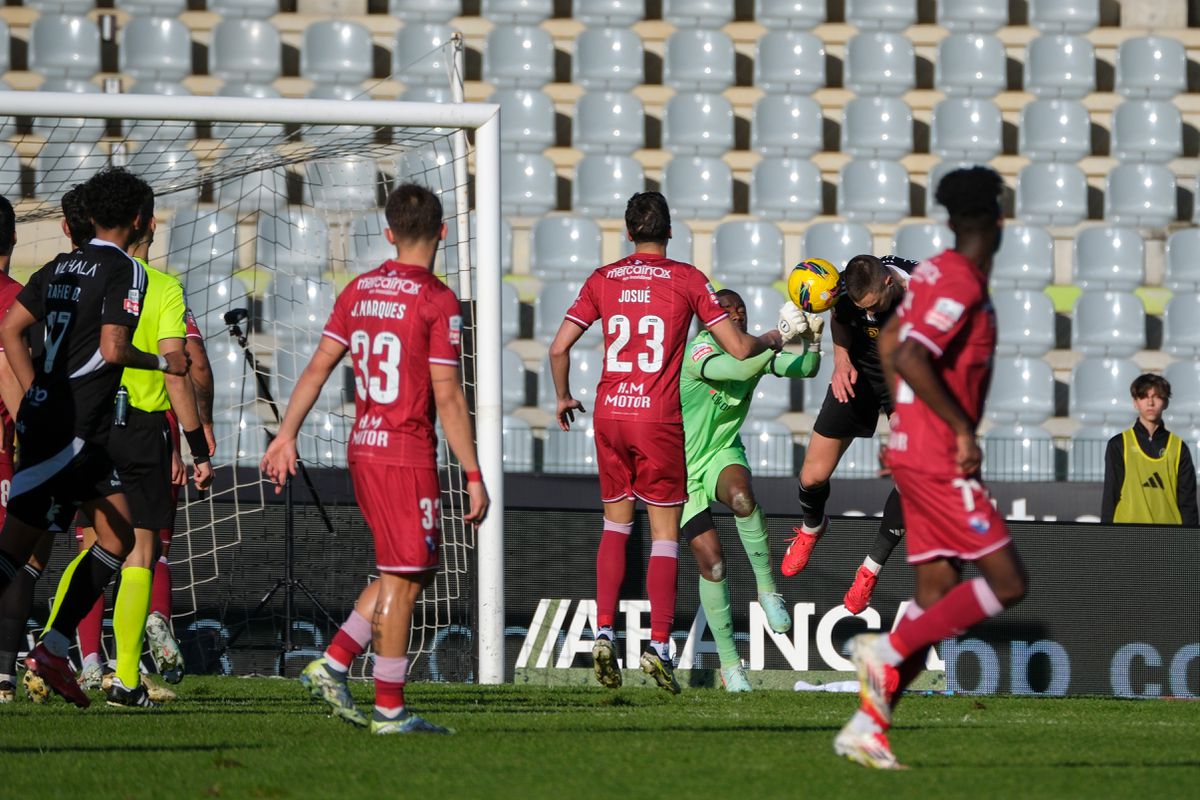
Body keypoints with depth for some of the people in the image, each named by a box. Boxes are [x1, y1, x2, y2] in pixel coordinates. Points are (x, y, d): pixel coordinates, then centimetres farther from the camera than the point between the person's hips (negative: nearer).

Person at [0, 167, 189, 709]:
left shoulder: (60, 267, 14)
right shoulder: (126, 271, -8)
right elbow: (112, 349, -18)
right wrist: (165, 363, -1)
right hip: (74, 430, -8)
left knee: (118, 537, 13)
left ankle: (52, 651, 8)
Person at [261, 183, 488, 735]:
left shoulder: (358, 291, 8)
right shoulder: (436, 301, -12)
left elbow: (318, 366, 8)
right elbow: (447, 397, -14)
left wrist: (287, 435, 11)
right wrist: (474, 476, -11)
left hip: (362, 448, 7)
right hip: (407, 455, -7)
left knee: (412, 570, 17)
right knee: (403, 579, -1)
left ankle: (333, 665, 10)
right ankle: (389, 709, 2)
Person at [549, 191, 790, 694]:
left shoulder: (602, 280, 6)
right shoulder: (687, 279, 0)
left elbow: (559, 347, 4)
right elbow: (738, 348, 0)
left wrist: (563, 398, 22)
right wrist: (774, 338, 21)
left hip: (609, 414, 3)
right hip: (659, 419, -3)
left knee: (615, 525, 16)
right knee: (665, 533, 3)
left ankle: (603, 633, 3)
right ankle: (659, 646, -5)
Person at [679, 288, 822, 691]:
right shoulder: (699, 350, -21)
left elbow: (805, 370, -9)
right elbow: (737, 369, -40)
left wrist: (812, 339, -27)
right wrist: (780, 337, -47)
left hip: (723, 454, 3)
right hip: (684, 466, -3)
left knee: (742, 496, -35)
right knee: (711, 561, -7)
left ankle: (767, 589, -19)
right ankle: (729, 664, 5)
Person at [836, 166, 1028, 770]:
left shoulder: (935, 273, 11)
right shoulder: (963, 287, -17)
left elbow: (889, 342, 24)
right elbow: (910, 358, -27)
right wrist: (963, 429, -20)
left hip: (913, 447, 9)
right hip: (941, 463, -9)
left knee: (938, 594, 7)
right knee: (1006, 583, -7)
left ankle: (869, 725, 1)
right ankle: (890, 651, -11)